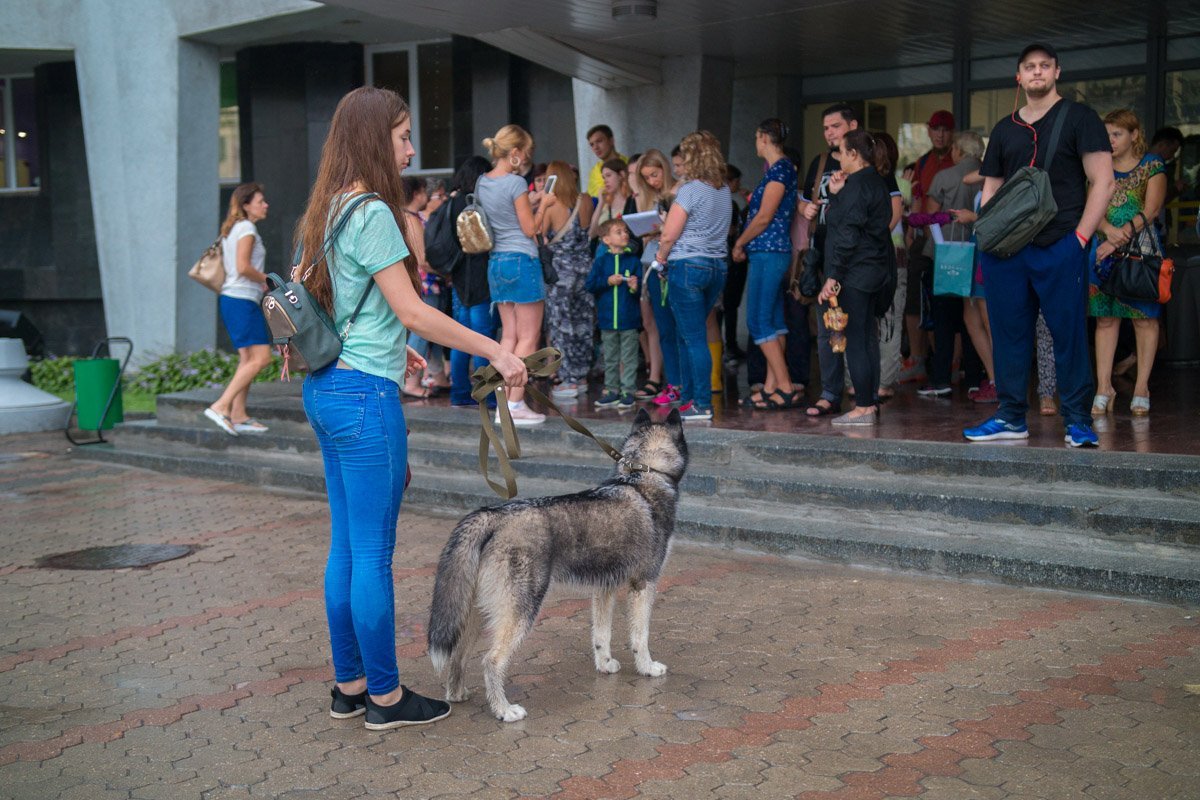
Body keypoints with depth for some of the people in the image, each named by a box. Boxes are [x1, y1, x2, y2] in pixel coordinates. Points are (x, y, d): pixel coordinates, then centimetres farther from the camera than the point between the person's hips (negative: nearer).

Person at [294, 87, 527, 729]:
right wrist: (497, 352, -13)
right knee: (373, 551, 0)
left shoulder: (329, 211, 14)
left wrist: (391, 346, 29)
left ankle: (349, 685, 24)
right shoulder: (372, 213, -15)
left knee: (346, 544, 15)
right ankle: (385, 696, 11)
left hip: (325, 387, 10)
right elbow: (413, 312, -18)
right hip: (365, 394, -10)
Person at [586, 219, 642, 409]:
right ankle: (611, 390, 19)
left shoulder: (633, 260, 1)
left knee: (629, 357, 1)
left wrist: (635, 286, -22)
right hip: (607, 318, 2)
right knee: (610, 358, 11)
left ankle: (627, 391, 6)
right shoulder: (601, 261, 4)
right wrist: (608, 281, -12)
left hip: (629, 318, -2)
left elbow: (641, 289, 0)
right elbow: (590, 285, -1)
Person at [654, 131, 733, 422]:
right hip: (717, 265, 8)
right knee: (685, 335, 17)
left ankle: (703, 405, -4)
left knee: (694, 338, -4)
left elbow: (669, 236, -12)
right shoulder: (725, 191, 11)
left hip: (688, 265, -8)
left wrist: (661, 258, 6)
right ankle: (687, 397, 21)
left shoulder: (690, 190, -12)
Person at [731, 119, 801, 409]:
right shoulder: (779, 169, 17)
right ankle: (772, 386, 11)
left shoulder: (779, 169, -13)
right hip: (772, 253, 10)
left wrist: (739, 244, -6)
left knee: (758, 321, -10)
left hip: (768, 253, -10)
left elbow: (764, 218, -16)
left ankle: (786, 386, -10)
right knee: (773, 322, 9)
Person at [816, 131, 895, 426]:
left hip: (855, 275, -10)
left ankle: (863, 407, -8)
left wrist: (833, 276, -19)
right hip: (875, 271, 10)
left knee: (855, 340, -8)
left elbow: (848, 236, -19)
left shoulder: (856, 185, -14)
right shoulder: (876, 182, 17)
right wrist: (836, 194, 13)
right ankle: (871, 402, 18)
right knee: (867, 337, 13)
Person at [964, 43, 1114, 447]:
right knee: (1008, 333, 6)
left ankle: (1077, 420, 4)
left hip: (1060, 247, -4)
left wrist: (1080, 237, -10)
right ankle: (1011, 417, 15)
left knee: (1069, 334, -3)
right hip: (1007, 248, 5)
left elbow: (1102, 182, -2)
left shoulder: (1078, 118, 5)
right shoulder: (1004, 129, 19)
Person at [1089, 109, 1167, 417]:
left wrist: (1119, 239, -16)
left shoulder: (1152, 166, 3)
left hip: (1140, 250, -3)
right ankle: (1104, 387, 0)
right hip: (1105, 250, 3)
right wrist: (1109, 230, -17)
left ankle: (1141, 388, 1)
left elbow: (1150, 210, -7)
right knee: (1105, 318, -1)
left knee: (1144, 317, -3)